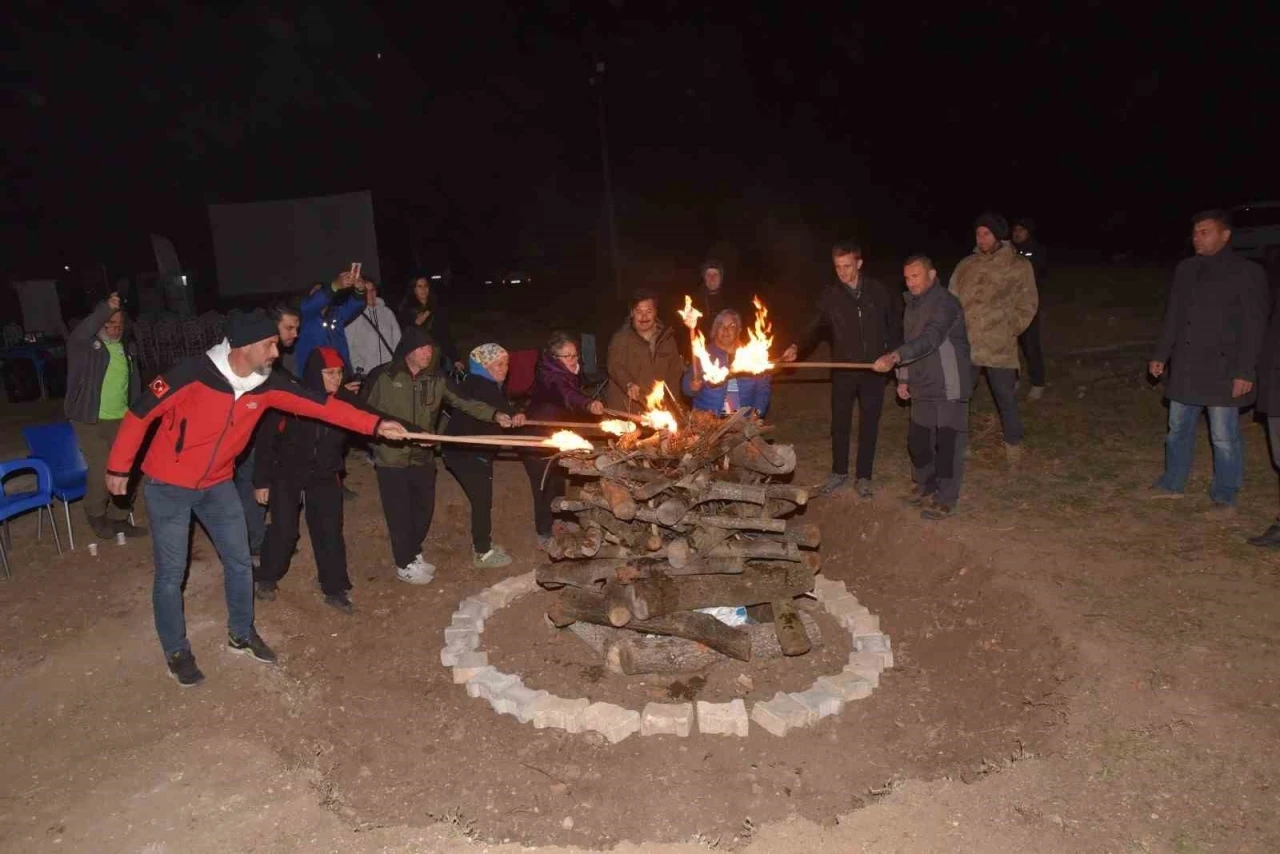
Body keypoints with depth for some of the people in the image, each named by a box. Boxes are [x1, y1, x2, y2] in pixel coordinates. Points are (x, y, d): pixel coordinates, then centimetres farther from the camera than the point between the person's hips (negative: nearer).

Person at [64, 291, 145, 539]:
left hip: (121, 420, 5)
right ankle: (96, 514, 17)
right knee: (101, 470, -9)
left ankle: (119, 518, 21)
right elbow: (79, 335, -33)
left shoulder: (127, 349, 10)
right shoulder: (85, 346, -7)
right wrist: (105, 309, -41)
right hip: (90, 420, -5)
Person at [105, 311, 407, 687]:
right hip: (168, 486, -5)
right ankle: (176, 651, 24)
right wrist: (119, 467, -9)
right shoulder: (193, 374, -27)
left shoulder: (266, 384, -12)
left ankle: (241, 634, 31)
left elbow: (320, 403, -14)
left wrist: (375, 425, -21)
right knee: (171, 572, 4)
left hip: (217, 484, 5)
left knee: (239, 562, 10)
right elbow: (140, 413, -17)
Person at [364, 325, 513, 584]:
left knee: (425, 507, 14)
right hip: (392, 458, -4)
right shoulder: (386, 379, -10)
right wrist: (379, 443, -10)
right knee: (400, 513, 3)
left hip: (423, 457, 4)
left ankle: (414, 554, 37)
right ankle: (404, 565, 21)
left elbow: (463, 402, -7)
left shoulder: (436, 380, 0)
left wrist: (494, 415, -20)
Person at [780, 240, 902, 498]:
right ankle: (839, 472, 26)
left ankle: (863, 477, 19)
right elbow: (815, 327, -6)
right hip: (843, 371, 0)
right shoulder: (830, 295, -2)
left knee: (869, 425, 7)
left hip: (874, 370, 0)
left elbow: (895, 324, 8)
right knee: (839, 423, 9)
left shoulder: (878, 291, -1)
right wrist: (797, 347, -23)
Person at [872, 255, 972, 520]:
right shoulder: (912, 304, 11)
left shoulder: (945, 302, -17)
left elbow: (930, 338, -33)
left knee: (947, 443, 0)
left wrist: (895, 356, -45)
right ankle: (924, 485, 34)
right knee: (917, 439, 13)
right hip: (922, 388, 8)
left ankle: (945, 499, 13)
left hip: (949, 387, -7)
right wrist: (903, 378, 12)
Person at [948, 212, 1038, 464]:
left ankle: (1013, 445, 29)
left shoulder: (1019, 266, -1)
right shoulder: (966, 266, 5)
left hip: (1000, 348, -2)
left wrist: (1009, 330, -5)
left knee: (1006, 399, 10)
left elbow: (1027, 305, 2)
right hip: (966, 346, 2)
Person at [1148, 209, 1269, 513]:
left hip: (1222, 370, -5)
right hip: (1184, 368, 5)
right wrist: (1161, 355, 12)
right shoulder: (1185, 269, 8)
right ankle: (1172, 483, 30)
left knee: (1224, 437, 3)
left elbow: (1253, 327, -10)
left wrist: (1245, 371, -14)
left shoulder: (1247, 272, -8)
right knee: (1178, 430, 15)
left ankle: (1224, 496, 16)